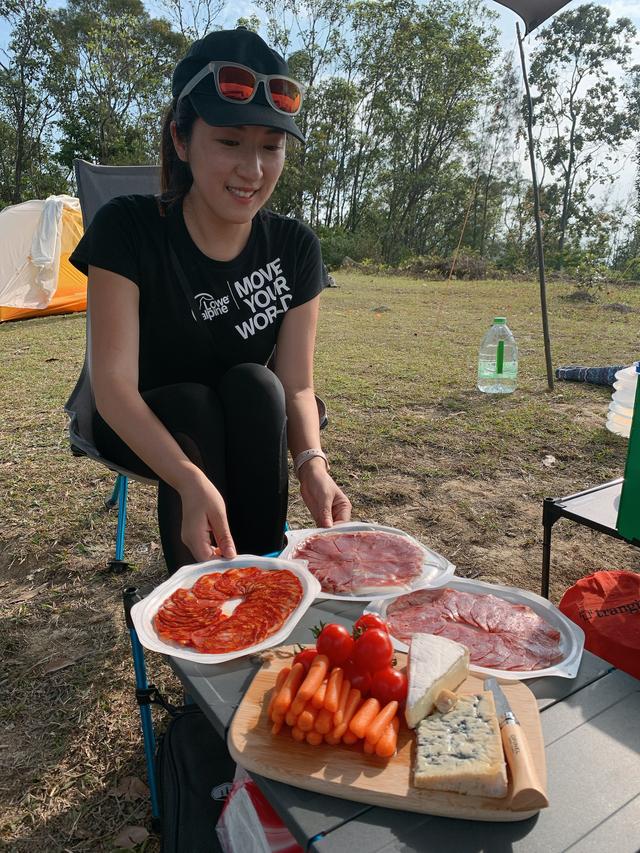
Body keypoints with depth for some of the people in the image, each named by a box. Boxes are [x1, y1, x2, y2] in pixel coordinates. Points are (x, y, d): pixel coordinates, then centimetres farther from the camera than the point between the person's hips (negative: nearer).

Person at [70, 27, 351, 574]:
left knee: (254, 384, -29)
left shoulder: (295, 247, -12)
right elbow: (114, 382, -27)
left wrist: (312, 462, -35)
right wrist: (190, 480, -44)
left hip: (251, 427, 2)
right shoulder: (127, 230, -19)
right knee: (190, 405, -32)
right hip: (145, 428, -2)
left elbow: (296, 385, -13)